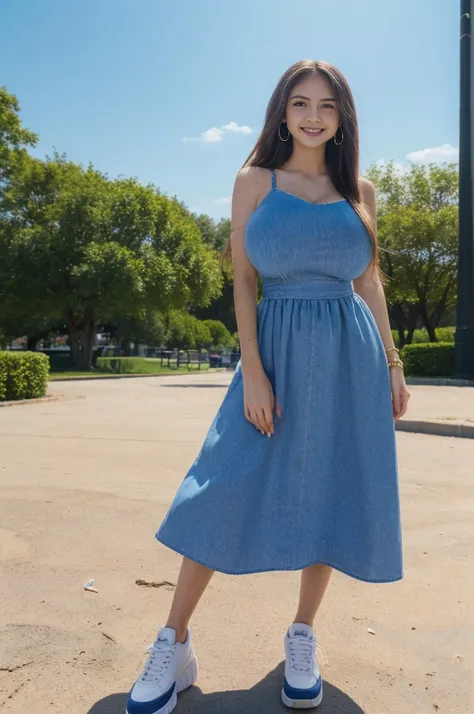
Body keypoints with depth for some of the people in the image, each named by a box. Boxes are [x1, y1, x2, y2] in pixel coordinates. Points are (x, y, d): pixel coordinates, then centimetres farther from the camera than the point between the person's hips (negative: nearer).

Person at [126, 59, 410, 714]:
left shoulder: (359, 189, 12)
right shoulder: (255, 180, 5)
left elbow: (370, 280, 14)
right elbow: (243, 278, -1)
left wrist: (392, 363, 9)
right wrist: (252, 371, -11)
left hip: (350, 354, 3)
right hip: (277, 348, -2)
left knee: (330, 491, 6)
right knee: (226, 491, -4)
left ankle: (302, 636, 25)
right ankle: (174, 646, 12)